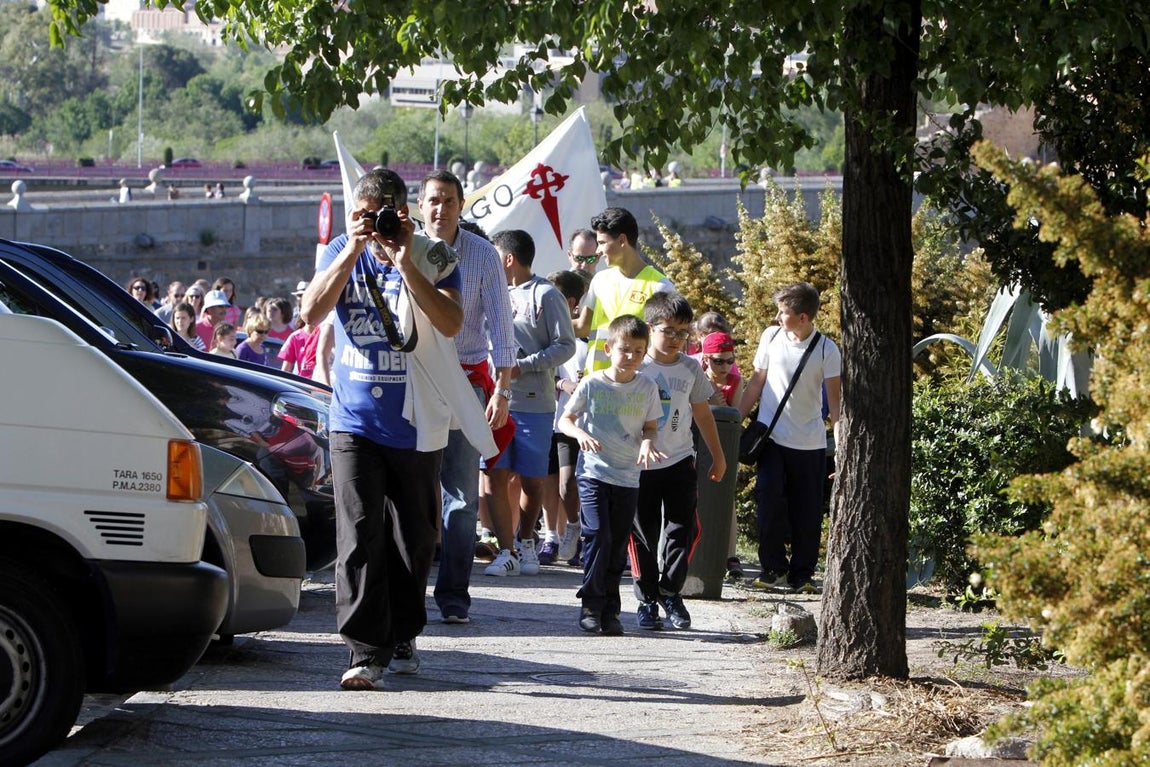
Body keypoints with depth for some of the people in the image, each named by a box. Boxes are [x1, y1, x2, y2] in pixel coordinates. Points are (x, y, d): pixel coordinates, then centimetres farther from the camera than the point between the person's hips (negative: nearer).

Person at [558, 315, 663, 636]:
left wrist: (648, 441, -11)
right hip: (593, 472, -3)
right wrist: (580, 433, -18)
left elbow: (651, 426, 12)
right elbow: (565, 419, 3)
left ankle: (610, 611, 13)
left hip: (628, 477, 3)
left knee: (618, 545, 6)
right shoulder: (592, 385, -3)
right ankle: (591, 606, -4)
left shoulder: (647, 388, 4)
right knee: (597, 536, -15)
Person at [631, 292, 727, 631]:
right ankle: (647, 599, 13)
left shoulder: (690, 369, 5)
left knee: (683, 529, -4)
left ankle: (670, 591, 12)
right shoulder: (636, 368, -6)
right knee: (643, 533, 2)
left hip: (680, 462, 3)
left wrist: (718, 456, 22)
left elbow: (702, 413, 16)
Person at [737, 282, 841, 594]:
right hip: (770, 437, 1)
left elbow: (835, 399, -4)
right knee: (769, 500, -9)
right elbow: (756, 383, 11)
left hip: (810, 442, -1)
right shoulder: (771, 337, 2)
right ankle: (773, 566, 7)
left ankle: (802, 574, 15)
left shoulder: (826, 350, -6)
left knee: (807, 512, 2)